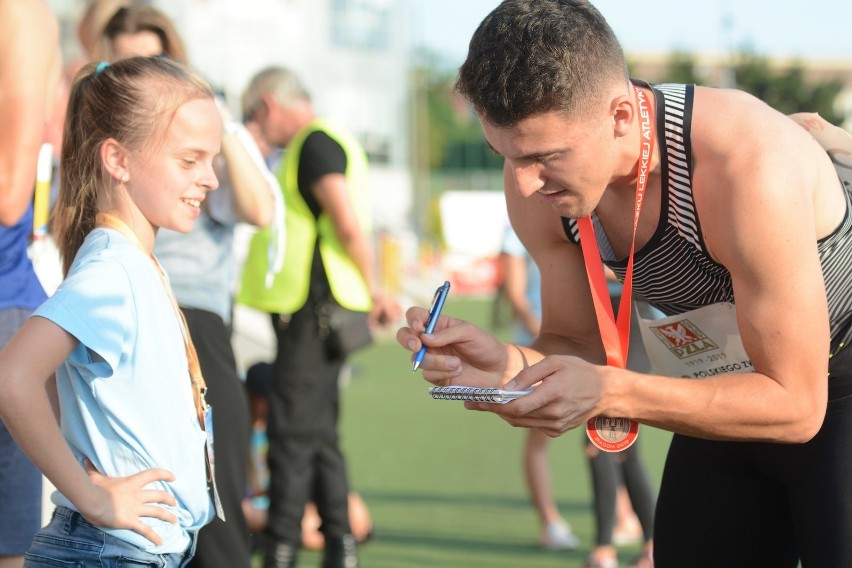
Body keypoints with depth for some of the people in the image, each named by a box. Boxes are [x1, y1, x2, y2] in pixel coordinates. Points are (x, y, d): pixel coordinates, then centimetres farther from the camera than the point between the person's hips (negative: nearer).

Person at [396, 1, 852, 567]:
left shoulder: (747, 170, -34)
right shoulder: (537, 186, -14)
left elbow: (794, 405, -28)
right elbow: (579, 348, -2)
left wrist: (611, 392, -38)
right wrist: (507, 365, -25)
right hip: (729, 395, 6)